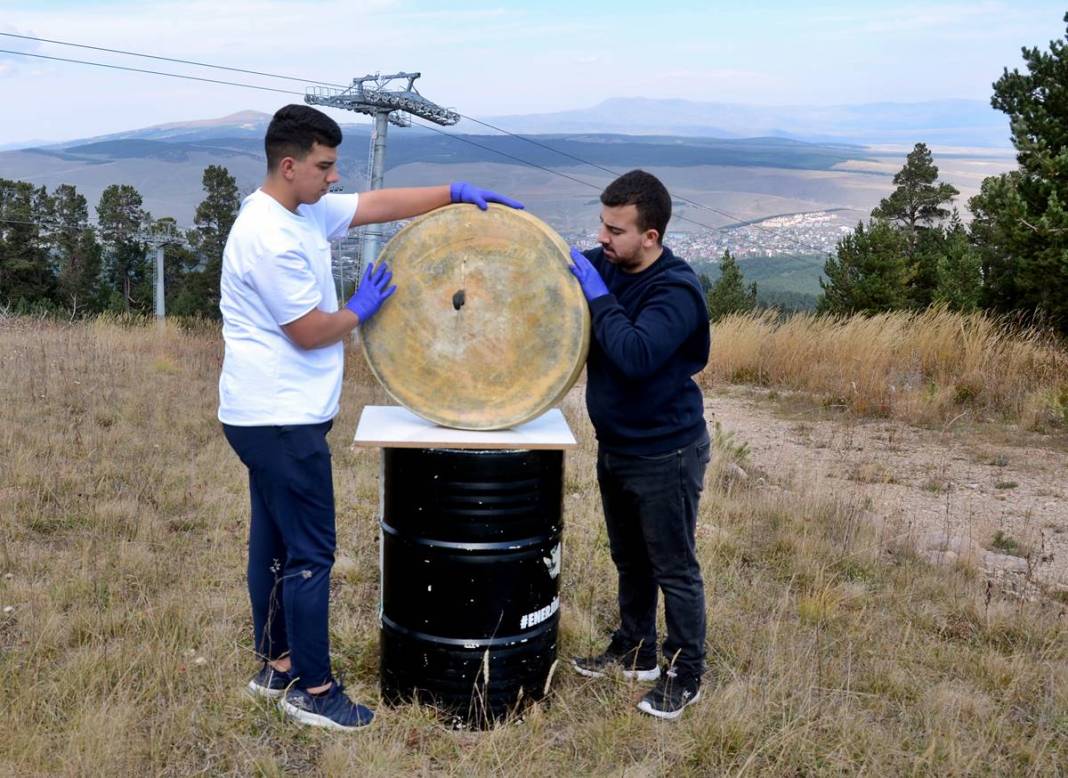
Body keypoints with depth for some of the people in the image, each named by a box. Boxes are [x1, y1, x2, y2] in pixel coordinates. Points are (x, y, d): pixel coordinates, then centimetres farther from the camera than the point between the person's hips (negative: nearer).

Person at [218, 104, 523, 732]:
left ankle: (277, 665, 30)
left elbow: (380, 204, 13)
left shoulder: (306, 211, 8)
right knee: (311, 553, -2)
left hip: (270, 417, 10)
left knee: (276, 542, 17)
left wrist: (458, 193, 8)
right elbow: (312, 332, -18)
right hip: (282, 420, -10)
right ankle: (311, 688, 11)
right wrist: (362, 309, -1)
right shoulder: (269, 238, -21)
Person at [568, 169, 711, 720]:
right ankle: (635, 652, 39)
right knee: (630, 561, 22)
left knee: (674, 570, 7)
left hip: (665, 454, -7)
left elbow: (635, 356, -36)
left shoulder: (677, 290, -22)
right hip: (615, 448, 8)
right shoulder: (600, 265, -2)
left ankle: (685, 675, 23)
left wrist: (598, 296, -28)